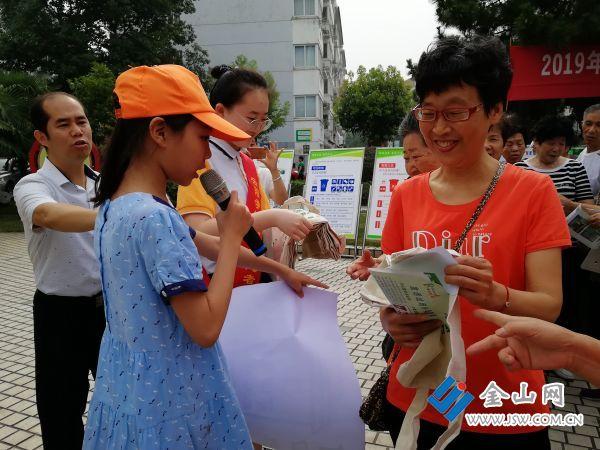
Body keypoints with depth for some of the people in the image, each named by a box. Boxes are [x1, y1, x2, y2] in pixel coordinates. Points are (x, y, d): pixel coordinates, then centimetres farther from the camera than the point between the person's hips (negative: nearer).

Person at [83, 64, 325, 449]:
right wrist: (233, 235, -19)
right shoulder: (155, 218, -29)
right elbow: (206, 328, -27)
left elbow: (201, 243, 11)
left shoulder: (118, 205, 1)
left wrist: (281, 270, 17)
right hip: (170, 398, -8)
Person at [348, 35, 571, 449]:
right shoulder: (406, 195, 0)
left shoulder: (534, 191, -8)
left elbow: (549, 305, -12)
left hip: (506, 409, -2)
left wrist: (495, 295, -32)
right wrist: (392, 321, -19)